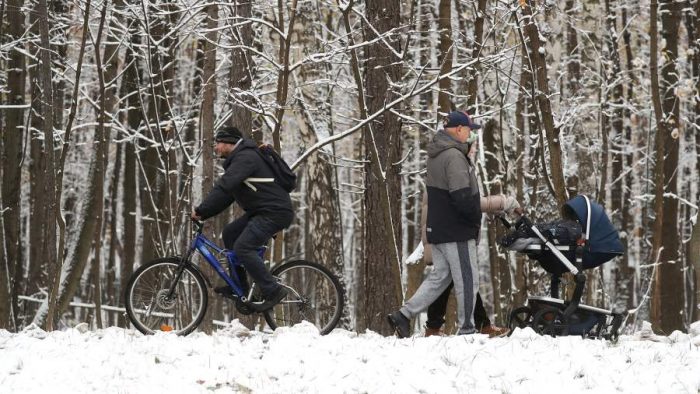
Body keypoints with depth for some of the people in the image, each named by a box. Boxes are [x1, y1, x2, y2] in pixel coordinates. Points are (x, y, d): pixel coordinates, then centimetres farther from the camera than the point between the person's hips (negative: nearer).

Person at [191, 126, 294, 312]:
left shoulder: (245, 157, -15)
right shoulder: (238, 159, 19)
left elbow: (223, 187, -26)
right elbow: (227, 196, 19)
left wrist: (201, 210, -23)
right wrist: (203, 215, 8)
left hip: (275, 212, -11)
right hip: (261, 211, 11)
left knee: (243, 247, -18)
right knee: (229, 233, 13)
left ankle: (272, 291, -14)